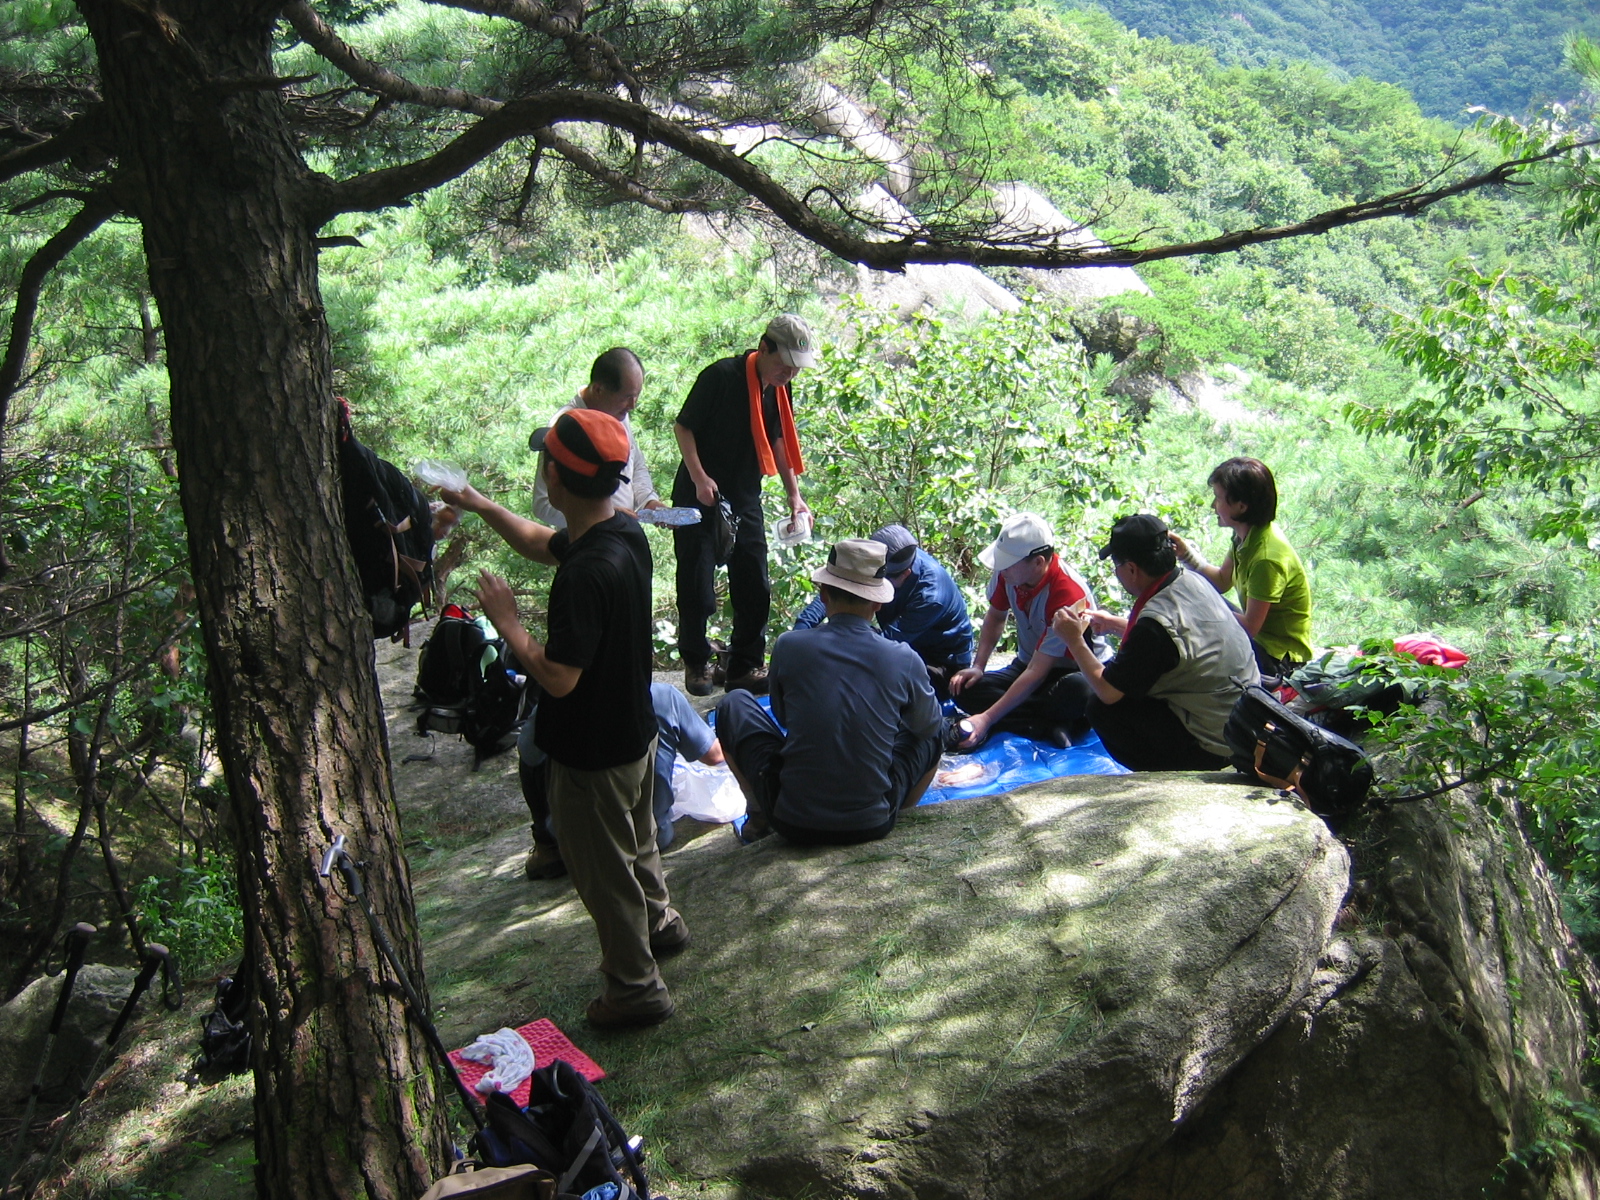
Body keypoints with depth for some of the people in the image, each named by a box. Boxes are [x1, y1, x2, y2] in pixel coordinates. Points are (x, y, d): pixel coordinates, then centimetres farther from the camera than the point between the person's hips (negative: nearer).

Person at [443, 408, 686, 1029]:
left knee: (602, 868, 11)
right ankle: (659, 923, 53)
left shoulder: (586, 574, -35)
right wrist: (479, 504, 14)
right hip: (634, 728, 9)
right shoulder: (624, 530, -6)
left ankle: (636, 987, 28)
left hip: (592, 751, -9)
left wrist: (506, 621, -19)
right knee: (635, 839, 30)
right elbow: (542, 542, 13)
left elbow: (558, 677, -31)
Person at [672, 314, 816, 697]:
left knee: (755, 589, 4)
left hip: (745, 501, 6)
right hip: (700, 497, -6)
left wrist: (794, 495, 9)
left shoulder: (778, 388, 3)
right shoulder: (721, 376, -17)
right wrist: (699, 477, -22)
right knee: (697, 589, -1)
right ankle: (695, 665, 17)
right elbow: (683, 426, -12)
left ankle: (745, 666, 16)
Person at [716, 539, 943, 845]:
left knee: (734, 705, 20)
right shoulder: (905, 660, -9)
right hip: (873, 824, 1)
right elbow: (929, 726, 11)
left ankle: (759, 816, 22)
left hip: (794, 822, -1)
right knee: (932, 734, 26)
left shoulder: (788, 646, -9)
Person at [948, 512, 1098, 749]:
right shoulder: (1009, 573, -13)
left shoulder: (1069, 596, -31)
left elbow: (1036, 673, -30)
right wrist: (977, 666, -5)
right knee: (964, 690, -19)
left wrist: (987, 718, -34)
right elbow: (995, 617, 9)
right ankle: (1052, 726, -25)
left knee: (1076, 694, -42)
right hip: (1028, 664, 7)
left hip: (1077, 673, -7)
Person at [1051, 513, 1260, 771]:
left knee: (1100, 707, -7)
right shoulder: (1193, 582, -1)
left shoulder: (1157, 622, -27)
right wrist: (1113, 624, 24)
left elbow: (1108, 692, -18)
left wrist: (1074, 640, -6)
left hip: (1214, 745, -9)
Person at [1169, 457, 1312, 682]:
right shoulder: (1246, 536, -1)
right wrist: (1186, 554, -1)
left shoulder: (1267, 558, -28)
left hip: (1279, 658, -9)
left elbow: (1250, 627, -24)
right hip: (1260, 642, 9)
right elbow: (1222, 581, 12)